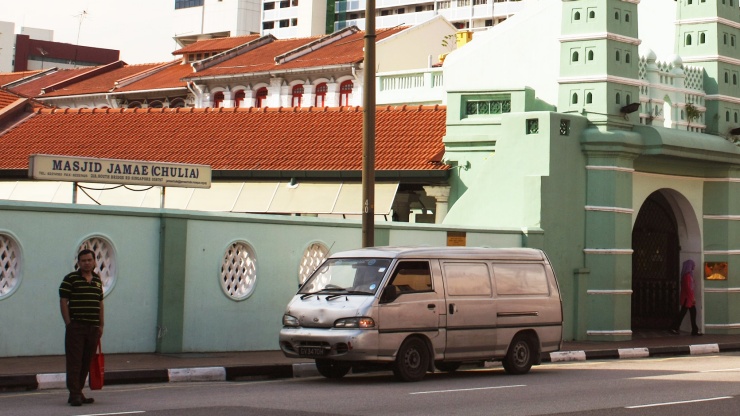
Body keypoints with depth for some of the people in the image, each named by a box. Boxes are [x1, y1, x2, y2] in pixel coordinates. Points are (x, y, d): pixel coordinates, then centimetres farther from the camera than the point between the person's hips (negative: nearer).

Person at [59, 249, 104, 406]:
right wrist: (68, 324, -11)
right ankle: (74, 395, -9)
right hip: (76, 326, -6)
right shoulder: (70, 279, -3)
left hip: (93, 327, 6)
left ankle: (78, 392, 17)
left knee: (87, 362, 8)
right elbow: (63, 302, -5)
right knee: (74, 361, -7)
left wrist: (100, 325, 15)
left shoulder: (97, 280, 15)